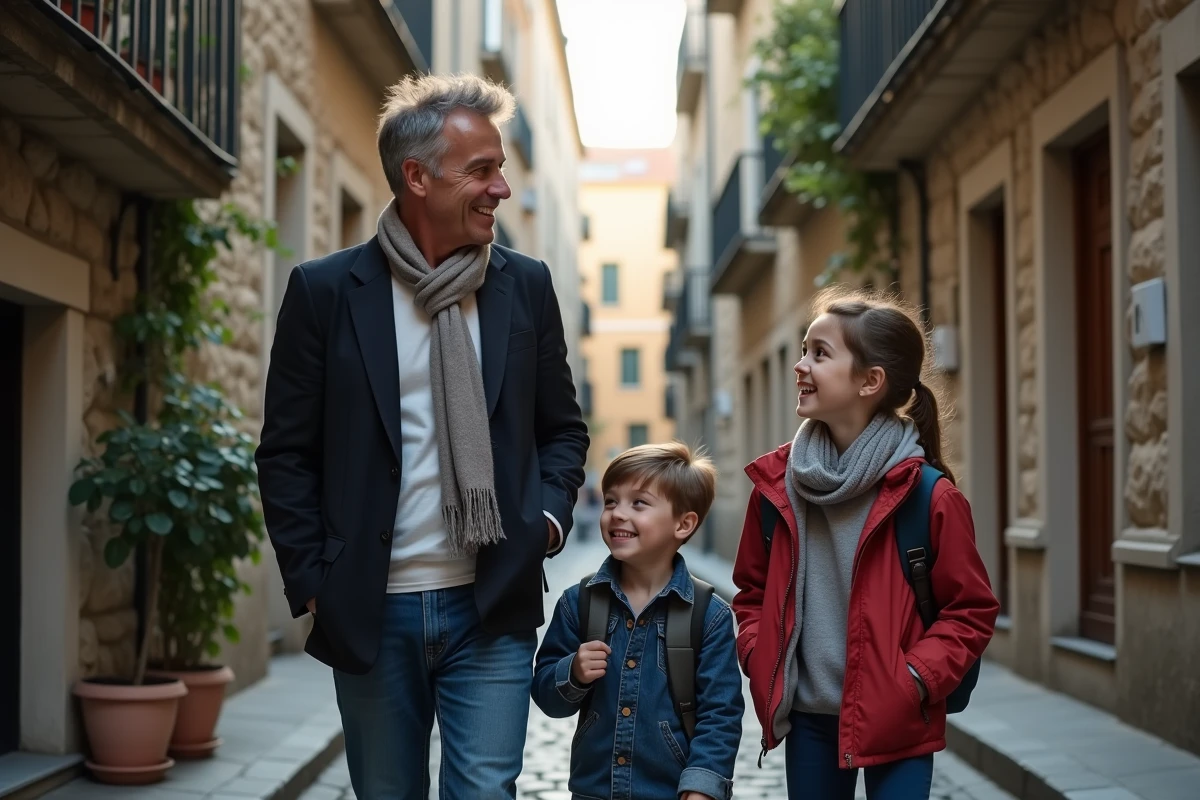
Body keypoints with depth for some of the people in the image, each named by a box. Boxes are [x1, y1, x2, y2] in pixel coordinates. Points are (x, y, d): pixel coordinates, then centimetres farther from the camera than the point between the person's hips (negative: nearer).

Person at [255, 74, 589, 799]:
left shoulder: (526, 285, 5)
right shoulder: (325, 290, -2)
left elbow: (563, 429, 14)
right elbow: (287, 453, 0)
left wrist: (549, 515, -4)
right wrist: (311, 582, -5)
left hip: (493, 607, 1)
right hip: (371, 610, 0)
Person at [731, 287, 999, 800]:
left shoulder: (927, 493, -13)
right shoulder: (776, 482, -1)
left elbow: (972, 611, -7)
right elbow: (752, 590, 12)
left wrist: (915, 678, -17)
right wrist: (761, 661, -2)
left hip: (895, 722, -4)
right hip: (807, 717, 4)